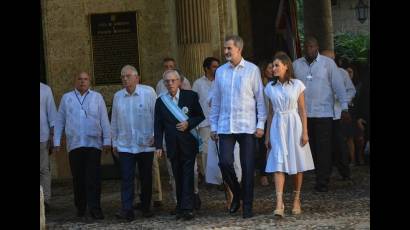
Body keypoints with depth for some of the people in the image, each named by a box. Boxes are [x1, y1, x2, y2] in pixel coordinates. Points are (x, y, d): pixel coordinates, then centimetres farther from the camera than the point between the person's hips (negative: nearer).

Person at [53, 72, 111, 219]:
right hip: (74, 144, 1)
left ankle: (94, 208, -6)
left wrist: (107, 140, 2)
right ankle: (80, 207, 17)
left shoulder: (97, 97, 7)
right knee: (78, 178, 6)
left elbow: (104, 120, 6)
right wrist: (57, 142, 8)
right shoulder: (66, 98, 10)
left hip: (94, 143, -1)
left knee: (94, 178, -7)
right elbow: (59, 121, 12)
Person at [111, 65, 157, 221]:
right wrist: (114, 142, 12)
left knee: (146, 178, 8)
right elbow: (114, 121, 12)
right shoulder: (118, 96, 6)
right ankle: (126, 210, -8)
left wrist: (155, 135, -7)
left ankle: (146, 207, 21)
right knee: (126, 178, -6)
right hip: (125, 145, 2)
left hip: (145, 144, -2)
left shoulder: (148, 92, -4)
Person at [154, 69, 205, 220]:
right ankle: (180, 207, 12)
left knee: (187, 175, -7)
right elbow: (158, 125, 6)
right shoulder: (160, 101, 7)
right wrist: (158, 146, 0)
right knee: (178, 178, 7)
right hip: (173, 146, 2)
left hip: (188, 144, -2)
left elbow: (201, 116, 5)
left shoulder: (190, 96, 1)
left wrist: (188, 123, -13)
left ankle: (187, 209, -9)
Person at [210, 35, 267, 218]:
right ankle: (236, 193, 19)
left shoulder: (252, 70, 0)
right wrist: (213, 126, 10)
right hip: (225, 126, 2)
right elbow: (216, 101, 13)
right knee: (225, 162, -8)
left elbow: (260, 98, 1)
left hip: (247, 126, -2)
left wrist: (260, 124, -4)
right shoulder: (220, 72, 9)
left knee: (248, 167, 0)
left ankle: (247, 206, 11)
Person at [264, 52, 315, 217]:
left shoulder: (297, 85, -1)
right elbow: (270, 112, 12)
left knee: (297, 164, 5)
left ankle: (296, 200, 18)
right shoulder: (270, 87, 7)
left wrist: (305, 132, -6)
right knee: (278, 164, -9)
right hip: (277, 127, 2)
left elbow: (302, 111, 0)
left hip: (294, 125, -2)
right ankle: (279, 204, -16)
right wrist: (267, 135, 11)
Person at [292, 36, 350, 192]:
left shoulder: (328, 63, 1)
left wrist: (344, 107, -6)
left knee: (323, 149, -5)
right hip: (303, 113, 3)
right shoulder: (296, 65, 9)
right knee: (309, 148, 4)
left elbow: (338, 85, -1)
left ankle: (322, 182, 0)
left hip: (323, 113, -3)